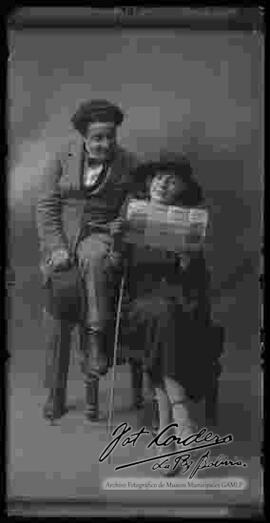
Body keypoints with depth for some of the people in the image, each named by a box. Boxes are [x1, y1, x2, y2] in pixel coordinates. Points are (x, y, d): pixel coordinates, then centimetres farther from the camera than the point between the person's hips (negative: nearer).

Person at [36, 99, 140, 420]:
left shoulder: (129, 164, 6)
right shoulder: (63, 158, 6)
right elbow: (46, 206, 2)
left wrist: (124, 222, -13)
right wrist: (55, 248, -12)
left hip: (100, 235, 0)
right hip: (60, 238, 1)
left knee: (94, 259, -38)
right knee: (60, 292, -21)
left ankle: (95, 340, -30)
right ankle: (55, 391, -9)